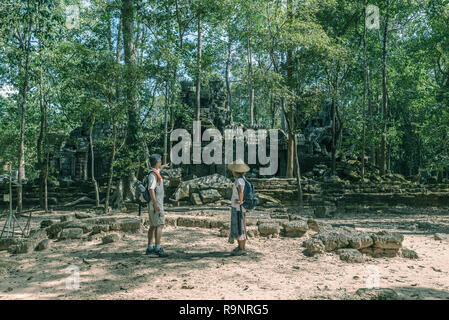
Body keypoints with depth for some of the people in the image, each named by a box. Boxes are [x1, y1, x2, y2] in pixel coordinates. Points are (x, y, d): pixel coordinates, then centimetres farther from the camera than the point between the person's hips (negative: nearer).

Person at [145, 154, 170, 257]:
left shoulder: (154, 172, 15)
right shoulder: (153, 174, -15)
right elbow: (151, 189, -25)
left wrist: (163, 166, 61)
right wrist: (156, 204, -30)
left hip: (155, 203, 10)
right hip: (155, 203, -10)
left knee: (153, 226, 10)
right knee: (160, 225, -11)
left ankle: (150, 248, 14)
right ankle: (157, 248, -14)